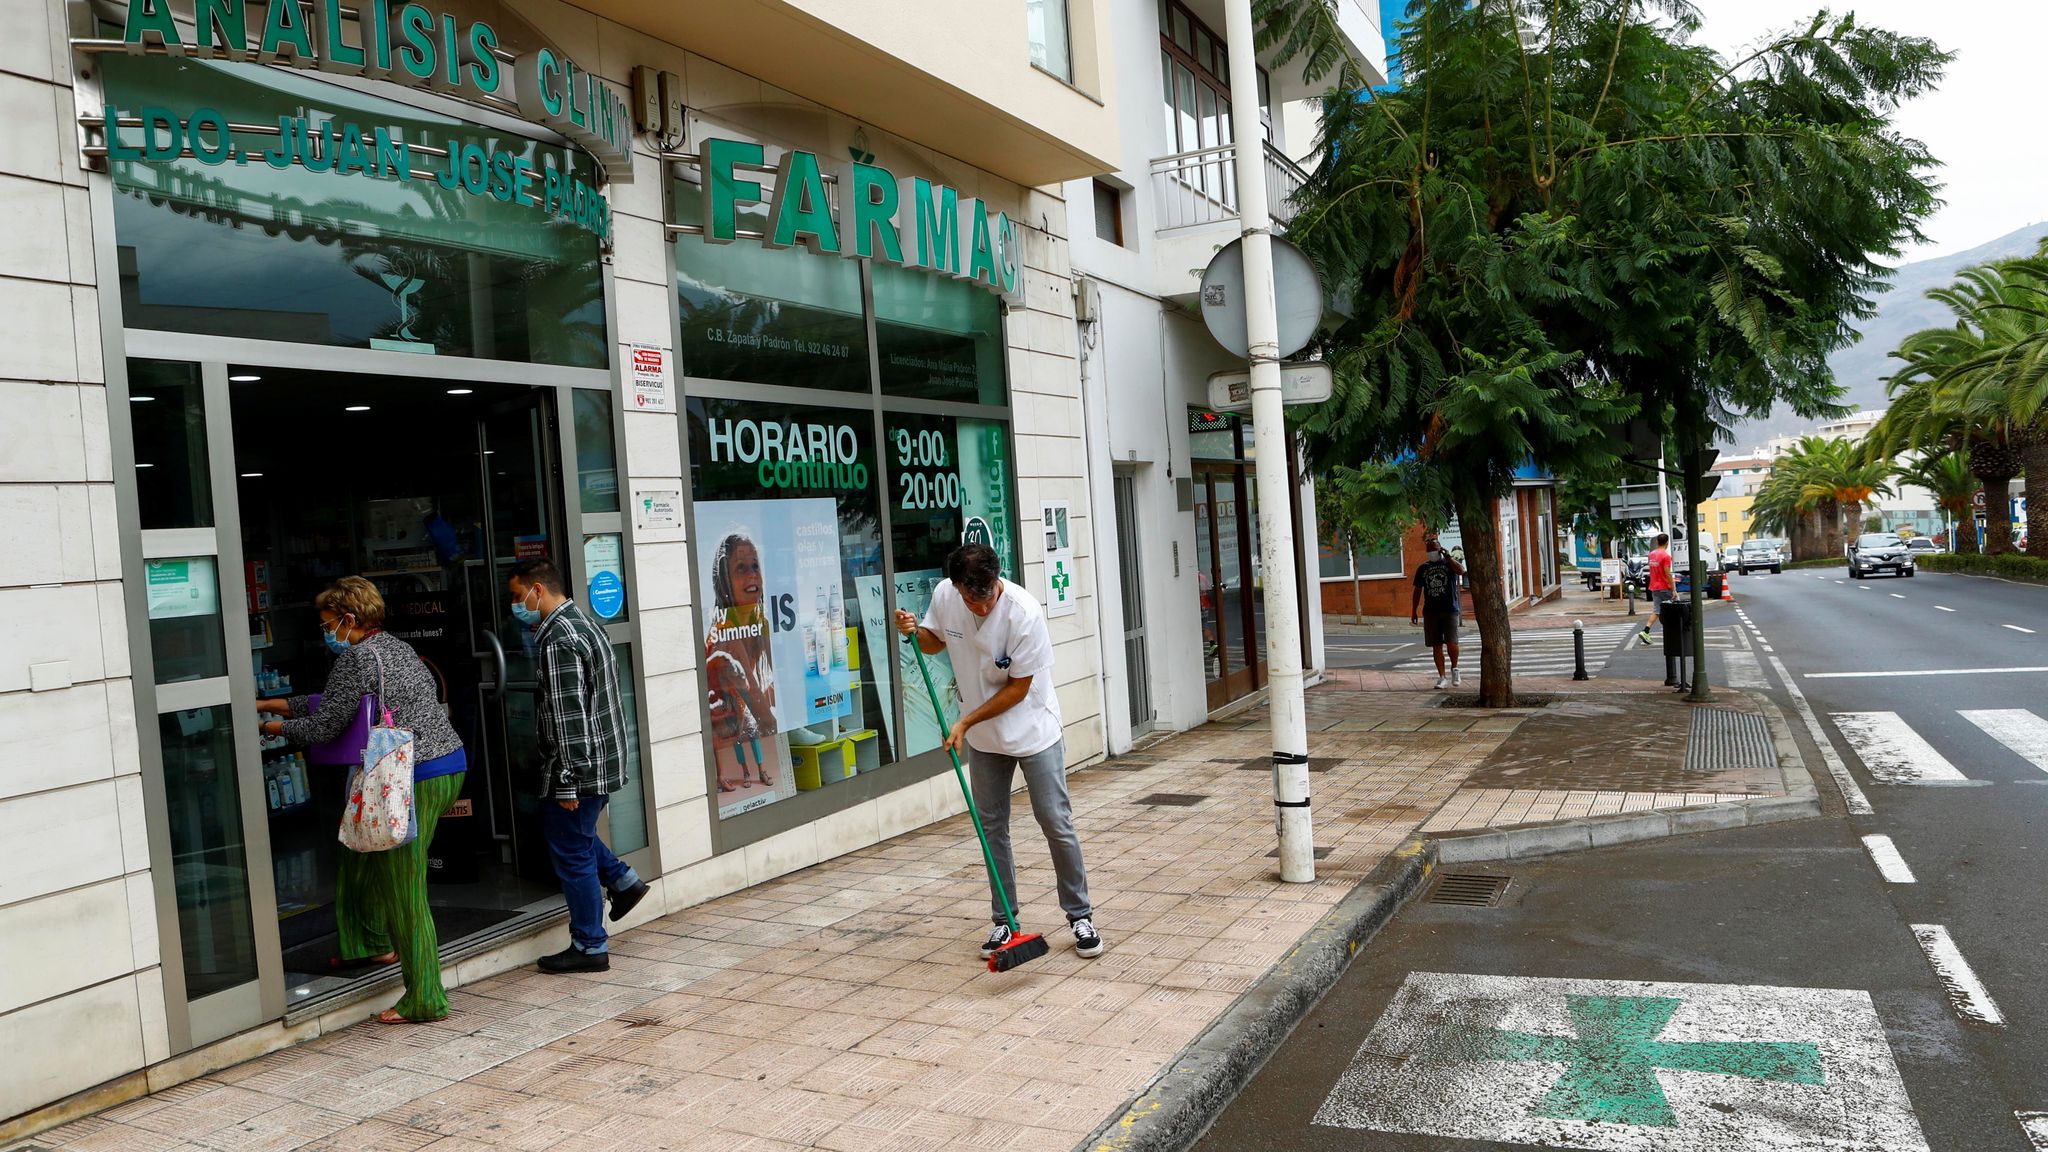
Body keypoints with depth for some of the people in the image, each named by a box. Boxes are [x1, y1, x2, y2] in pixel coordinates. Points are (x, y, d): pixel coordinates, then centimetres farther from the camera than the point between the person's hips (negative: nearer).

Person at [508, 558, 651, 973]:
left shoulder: (558, 639, -20)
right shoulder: (583, 624, 12)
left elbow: (567, 717, -24)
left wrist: (567, 783, -21)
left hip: (580, 766, -10)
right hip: (604, 759, 10)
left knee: (571, 851, 2)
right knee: (561, 830, 27)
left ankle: (590, 947, 12)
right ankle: (623, 880, 27)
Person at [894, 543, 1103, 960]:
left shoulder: (1024, 612, -27)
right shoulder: (943, 596, -12)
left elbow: (1018, 689, -20)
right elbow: (936, 643, 10)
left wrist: (966, 722, -19)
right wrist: (915, 632, -12)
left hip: (1033, 732, -4)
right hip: (983, 737, 5)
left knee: (1057, 823, -1)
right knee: (992, 827, 10)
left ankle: (1080, 915, 12)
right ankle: (1003, 920, 21)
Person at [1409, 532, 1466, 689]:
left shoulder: (1449, 563, 4)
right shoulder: (1423, 568, 12)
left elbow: (1461, 570, -19)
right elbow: (1417, 591, 15)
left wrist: (1447, 557, -13)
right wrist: (1414, 611, 10)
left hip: (1450, 610, -3)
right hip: (1430, 612, 3)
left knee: (1451, 642, -12)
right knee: (1436, 645, 3)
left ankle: (1455, 668, 13)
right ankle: (1442, 677, 9)